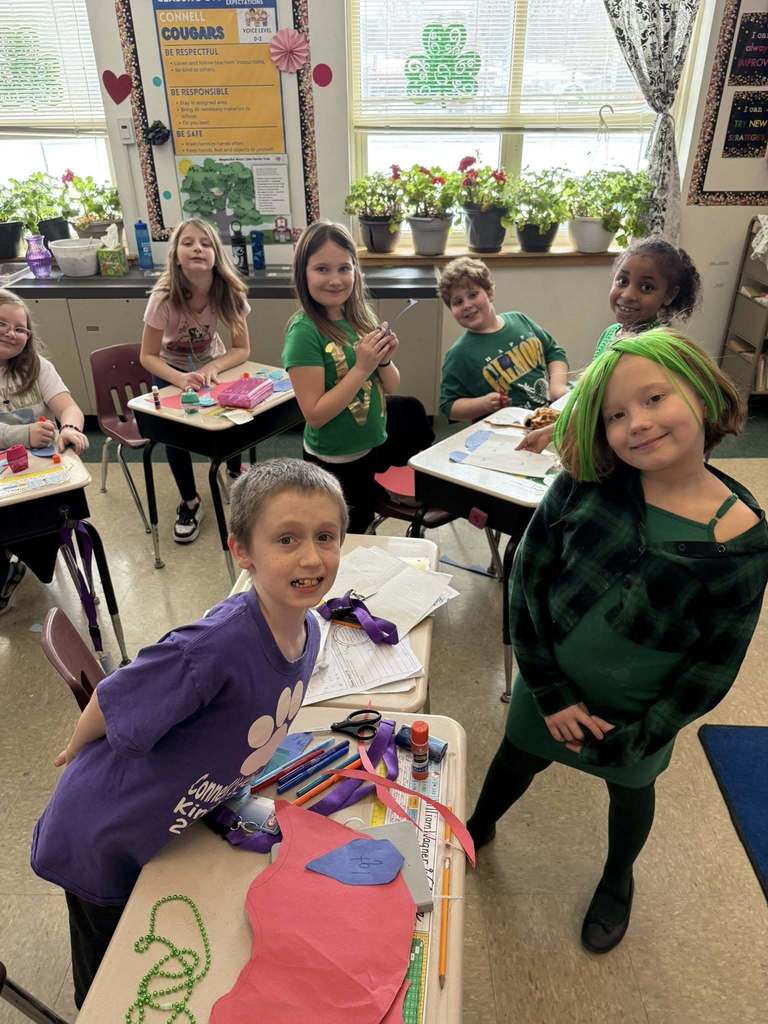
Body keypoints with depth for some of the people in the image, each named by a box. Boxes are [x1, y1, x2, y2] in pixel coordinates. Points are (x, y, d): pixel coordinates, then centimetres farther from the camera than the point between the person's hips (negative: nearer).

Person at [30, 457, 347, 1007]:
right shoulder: (216, 645, -41)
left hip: (160, 826, 6)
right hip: (102, 838, -5)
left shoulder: (308, 630, -16)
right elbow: (112, 704, -24)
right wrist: (78, 752, -6)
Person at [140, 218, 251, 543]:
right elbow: (148, 356, -21)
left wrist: (211, 368, -35)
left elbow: (242, 349, -17)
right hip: (171, 371, -2)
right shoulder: (164, 297, -29)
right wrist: (181, 379, -40)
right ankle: (190, 502, 3)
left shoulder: (228, 292, -24)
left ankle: (234, 470, 17)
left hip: (211, 365, 2)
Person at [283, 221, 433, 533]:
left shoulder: (360, 317, -3)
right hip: (335, 461, -5)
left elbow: (390, 387, 4)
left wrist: (385, 359, -18)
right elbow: (315, 414, -25)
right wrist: (362, 367, -28)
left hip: (374, 445, 5)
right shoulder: (304, 332, -22)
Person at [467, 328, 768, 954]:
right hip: (551, 686, 1)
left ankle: (619, 878, 60)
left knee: (631, 790, 27)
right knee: (515, 763, 25)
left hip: (641, 712, -1)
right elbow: (528, 579, -13)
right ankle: (480, 827, 59)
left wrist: (628, 739, -12)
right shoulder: (586, 484, -21)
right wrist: (551, 693, -12)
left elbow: (713, 668, -14)